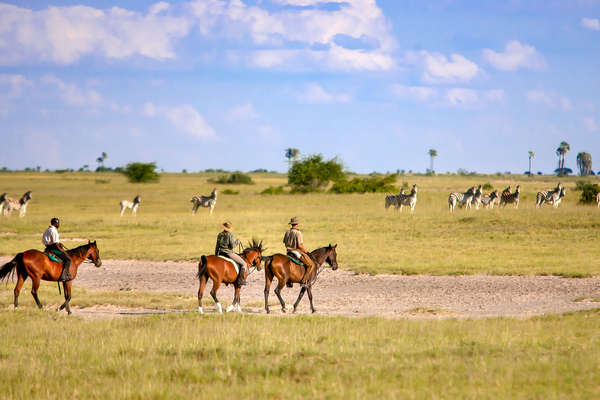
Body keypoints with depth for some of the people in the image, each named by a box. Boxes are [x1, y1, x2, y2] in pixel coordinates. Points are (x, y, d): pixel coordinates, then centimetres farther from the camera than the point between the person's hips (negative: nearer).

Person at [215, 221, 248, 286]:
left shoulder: (220, 235, 5)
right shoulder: (230, 235, -13)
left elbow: (217, 247, 10)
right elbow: (232, 246, -16)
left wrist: (216, 255, 21)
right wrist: (237, 242, 3)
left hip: (221, 253, 7)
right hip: (229, 253, -6)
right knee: (244, 264, 0)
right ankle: (240, 280, -10)